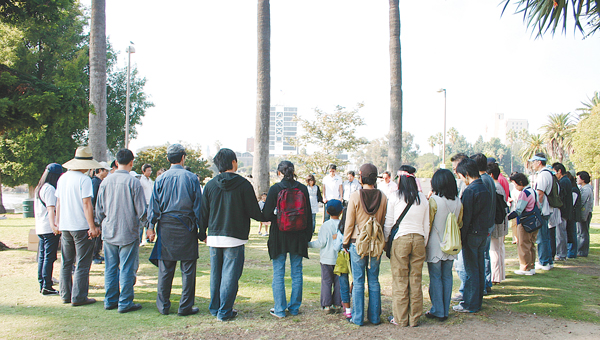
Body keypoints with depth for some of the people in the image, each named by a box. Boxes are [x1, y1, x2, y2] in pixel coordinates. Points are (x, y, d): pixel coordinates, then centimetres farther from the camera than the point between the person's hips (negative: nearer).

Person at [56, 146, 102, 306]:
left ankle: (66, 295, 21)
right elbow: (87, 204, -17)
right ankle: (78, 297, 2)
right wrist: (92, 227, -15)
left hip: (64, 227, 7)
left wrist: (58, 222, 23)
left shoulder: (62, 178, 9)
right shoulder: (84, 179, -13)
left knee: (66, 263, 15)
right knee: (82, 264, 0)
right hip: (81, 226, -7)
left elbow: (58, 203, 15)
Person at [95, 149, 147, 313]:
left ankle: (110, 301, 21)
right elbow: (142, 211, -10)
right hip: (128, 233, -5)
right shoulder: (134, 183, -13)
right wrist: (143, 220, 12)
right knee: (127, 269, 2)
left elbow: (99, 210, 9)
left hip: (109, 233, 5)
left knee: (110, 268, 13)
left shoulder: (105, 182, 1)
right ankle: (125, 303, 7)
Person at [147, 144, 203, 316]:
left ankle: (163, 305, 16)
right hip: (186, 227, -2)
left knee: (165, 268, 9)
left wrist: (151, 226, 10)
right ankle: (185, 306, 8)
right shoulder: (191, 178, -3)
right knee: (188, 269, 5)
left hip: (165, 227, 2)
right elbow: (198, 206, -1)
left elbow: (154, 205, 3)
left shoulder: (161, 179, 2)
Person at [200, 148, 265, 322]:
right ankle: (224, 312, 5)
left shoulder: (210, 185, 2)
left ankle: (215, 308, 24)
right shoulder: (243, 184, -9)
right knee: (230, 275, 2)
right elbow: (254, 212, -6)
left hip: (214, 237, 4)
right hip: (234, 238, -4)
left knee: (215, 274, 15)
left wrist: (202, 234, 21)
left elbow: (204, 213, 8)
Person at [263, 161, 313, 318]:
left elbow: (267, 214, -11)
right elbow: (308, 214, 4)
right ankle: (294, 307, 19)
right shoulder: (302, 188, -1)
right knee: (296, 272, 12)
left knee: (278, 274, 6)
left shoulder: (275, 189, -9)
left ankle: (280, 309, 9)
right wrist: (308, 236, 12)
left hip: (279, 235, -3)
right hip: (298, 236, 3)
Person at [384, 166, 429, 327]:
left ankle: (400, 318, 10)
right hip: (418, 239, 3)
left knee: (400, 281, 4)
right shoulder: (422, 198, 6)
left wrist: (385, 241, 10)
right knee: (416, 280, 8)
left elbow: (388, 222, -1)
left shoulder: (395, 196, -4)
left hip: (400, 239, -3)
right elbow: (426, 225, 11)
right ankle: (414, 318, 15)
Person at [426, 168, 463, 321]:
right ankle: (445, 311, 18)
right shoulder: (458, 202, 1)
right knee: (447, 277, 12)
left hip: (435, 246, -5)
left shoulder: (434, 200, -14)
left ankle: (438, 311, 8)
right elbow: (460, 224, 10)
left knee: (435, 277, 4)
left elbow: (428, 224, -10)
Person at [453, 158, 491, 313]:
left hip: (472, 234, -8)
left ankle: (470, 305, 5)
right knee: (479, 268, 14)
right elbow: (488, 212, 15)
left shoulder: (470, 191, -18)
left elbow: (465, 217, -18)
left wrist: (461, 238, -13)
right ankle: (477, 301, 23)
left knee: (471, 270, -2)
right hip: (483, 233, 8)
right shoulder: (485, 188, 9)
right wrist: (485, 230, 18)